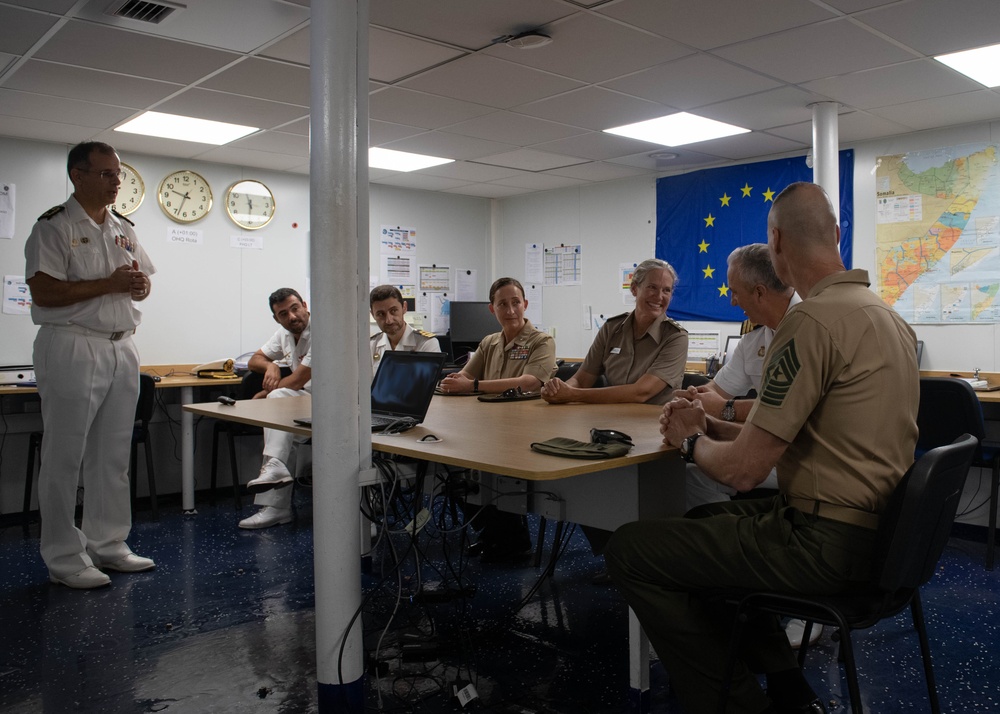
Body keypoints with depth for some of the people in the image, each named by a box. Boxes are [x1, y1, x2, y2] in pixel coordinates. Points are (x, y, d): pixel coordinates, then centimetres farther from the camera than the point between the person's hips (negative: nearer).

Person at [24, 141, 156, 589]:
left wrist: (140, 285, -3)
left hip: (121, 349, 7)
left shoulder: (124, 229, 15)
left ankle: (108, 545, 23)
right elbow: (44, 292, -16)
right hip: (72, 348, -7)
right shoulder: (53, 227, -7)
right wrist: (110, 284, -17)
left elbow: (142, 282, 20)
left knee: (114, 456, 12)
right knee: (65, 458, 0)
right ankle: (64, 558, 11)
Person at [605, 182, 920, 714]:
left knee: (629, 550, -7)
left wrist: (690, 441, -1)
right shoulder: (886, 315, 10)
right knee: (703, 520, 28)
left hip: (825, 541, -10)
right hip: (875, 526, 10)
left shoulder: (811, 321, -22)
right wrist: (710, 427, 9)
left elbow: (743, 470, -22)